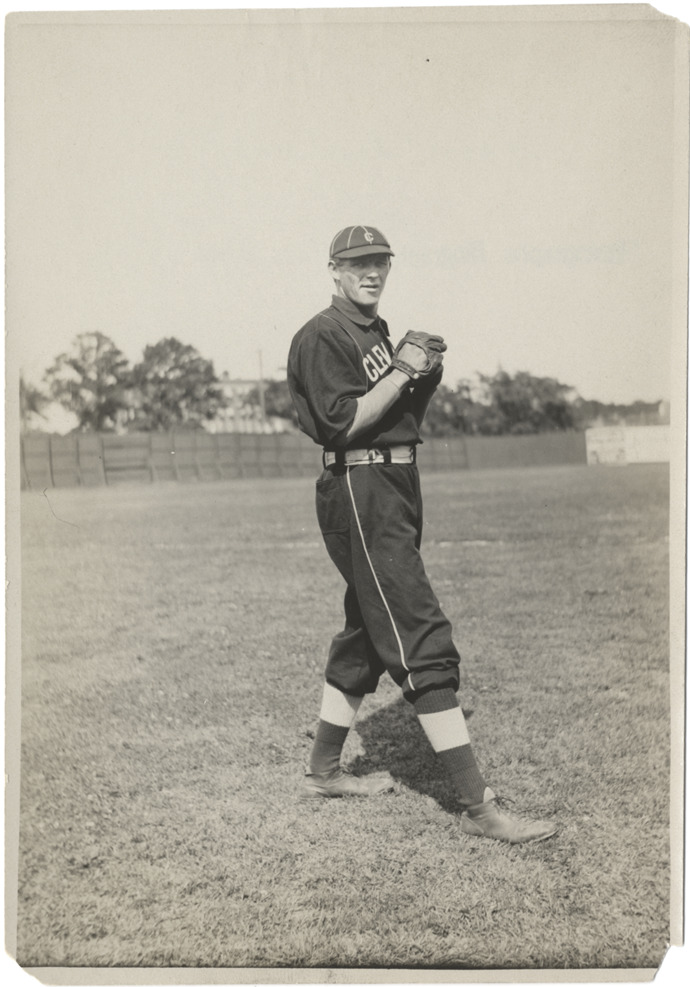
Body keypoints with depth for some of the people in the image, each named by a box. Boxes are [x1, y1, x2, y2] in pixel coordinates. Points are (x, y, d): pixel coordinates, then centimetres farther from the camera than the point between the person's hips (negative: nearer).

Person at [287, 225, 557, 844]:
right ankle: (477, 805, -11)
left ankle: (324, 771, 28)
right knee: (424, 642, -13)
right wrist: (402, 369, -16)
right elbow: (344, 420, -19)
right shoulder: (321, 336, -7)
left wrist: (427, 375, 2)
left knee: (367, 635, 15)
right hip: (360, 492, -10)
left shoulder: (379, 335, 21)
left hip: (396, 490, 10)